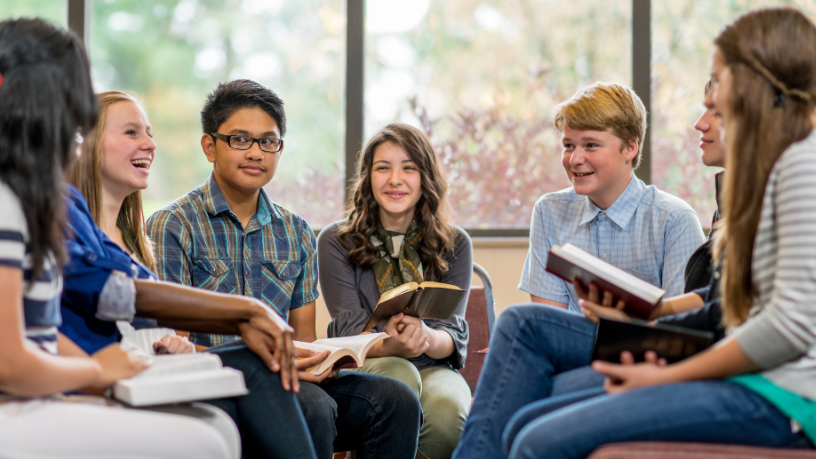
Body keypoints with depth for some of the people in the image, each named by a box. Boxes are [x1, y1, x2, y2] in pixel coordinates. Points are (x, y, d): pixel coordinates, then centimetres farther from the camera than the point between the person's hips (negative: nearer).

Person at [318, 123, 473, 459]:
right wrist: (391, 346, -30)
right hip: (361, 368, -1)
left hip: (433, 368, 1)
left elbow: (454, 333, -2)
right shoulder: (336, 242, 4)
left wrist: (426, 339, -29)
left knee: (446, 407, -34)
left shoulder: (455, 245, 8)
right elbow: (350, 329, -5)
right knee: (398, 374, -36)